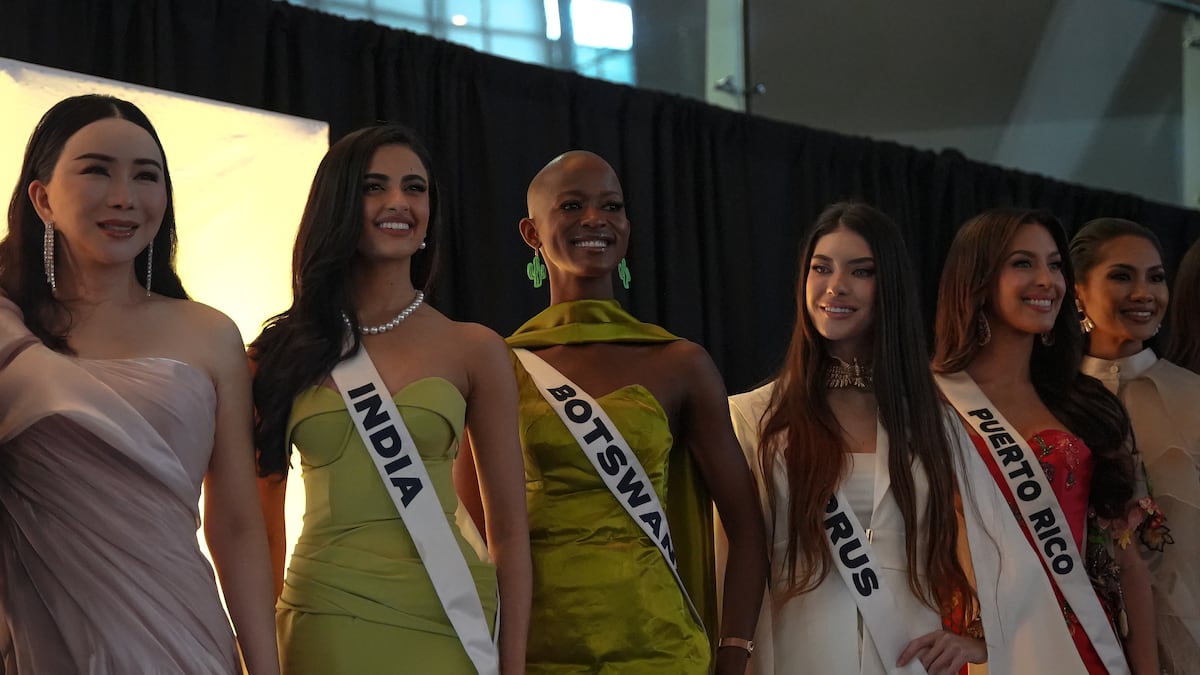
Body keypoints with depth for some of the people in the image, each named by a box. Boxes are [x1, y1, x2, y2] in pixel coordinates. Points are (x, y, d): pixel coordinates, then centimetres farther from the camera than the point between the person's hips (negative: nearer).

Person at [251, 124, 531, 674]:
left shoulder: (473, 350, 2)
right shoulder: (284, 350, 4)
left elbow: (508, 529, 4)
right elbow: (263, 519, 10)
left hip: (444, 623, 0)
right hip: (326, 622, 0)